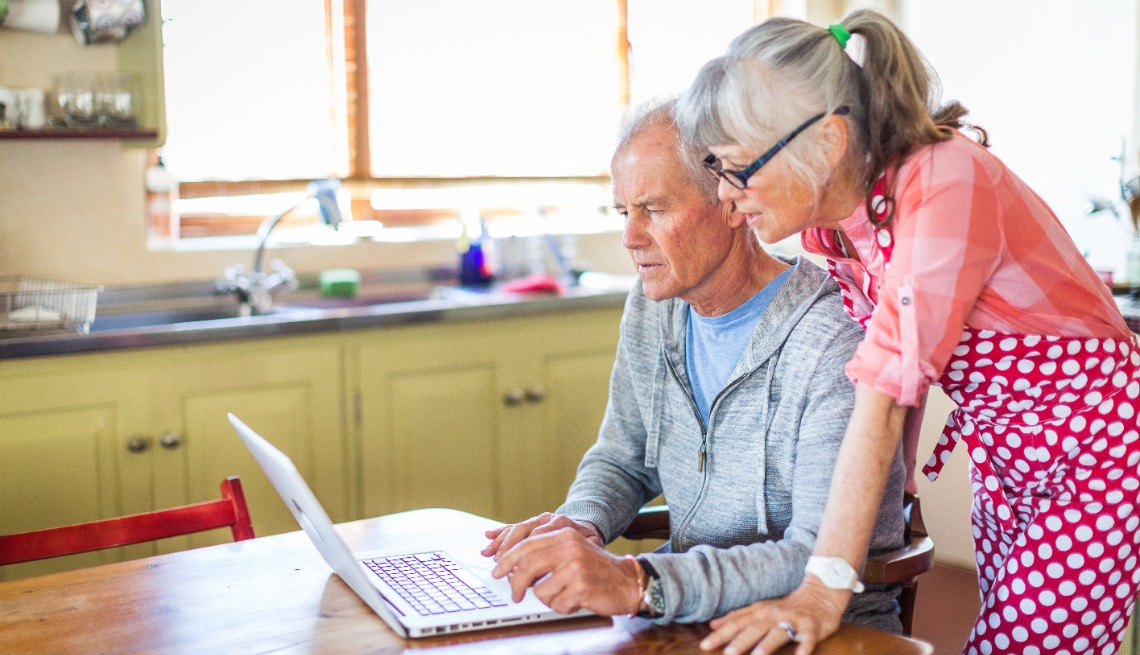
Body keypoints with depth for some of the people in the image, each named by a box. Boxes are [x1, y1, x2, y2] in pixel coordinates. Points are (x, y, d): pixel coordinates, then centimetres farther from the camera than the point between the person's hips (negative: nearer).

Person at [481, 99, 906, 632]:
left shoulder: (834, 340, -21)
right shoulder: (650, 309, 3)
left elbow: (828, 559, -28)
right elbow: (621, 460, 14)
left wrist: (640, 583, -39)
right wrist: (583, 524, -9)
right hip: (692, 619, 6)